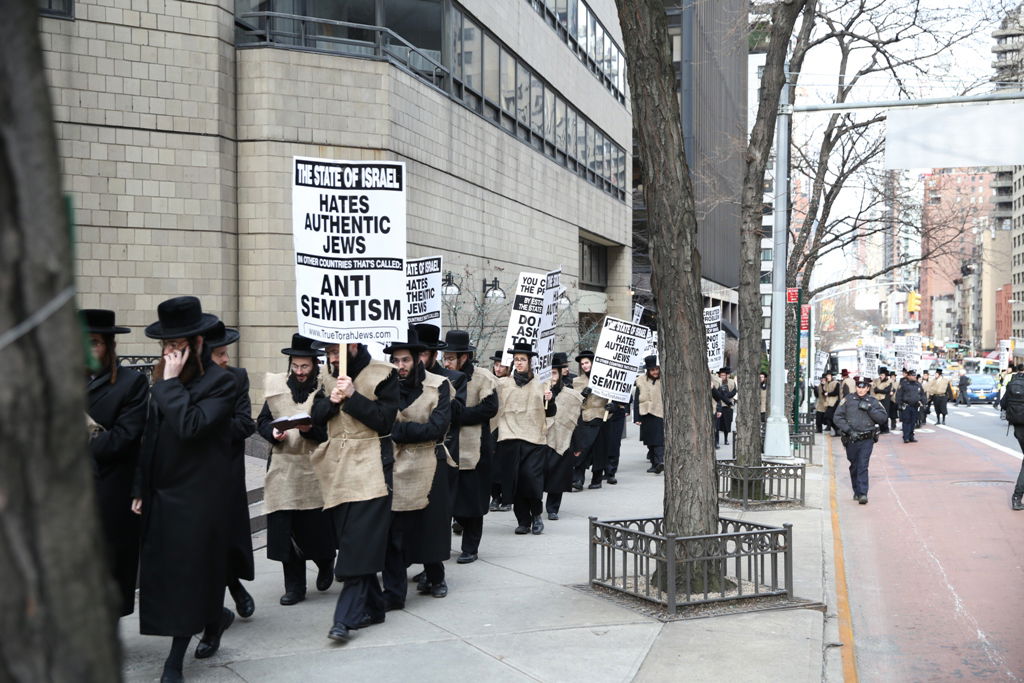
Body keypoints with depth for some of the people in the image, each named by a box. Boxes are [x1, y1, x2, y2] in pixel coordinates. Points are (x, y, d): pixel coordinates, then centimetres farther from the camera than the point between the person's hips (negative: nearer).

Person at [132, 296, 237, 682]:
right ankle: (217, 618, 36)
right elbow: (151, 437, 15)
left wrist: (171, 383, -20)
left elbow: (190, 426, -26)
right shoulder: (164, 380, 10)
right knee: (164, 572, 12)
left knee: (188, 573, 0)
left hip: (198, 497, -7)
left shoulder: (219, 382, -12)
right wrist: (141, 489, 15)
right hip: (161, 494, 7)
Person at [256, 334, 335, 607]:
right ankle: (294, 587, 15)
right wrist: (273, 432, -8)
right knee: (285, 529, 3)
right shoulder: (276, 386, 10)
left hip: (315, 469, -3)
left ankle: (325, 564, 33)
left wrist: (311, 429, -20)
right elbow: (261, 422, 12)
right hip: (283, 469, 3)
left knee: (315, 527, 2)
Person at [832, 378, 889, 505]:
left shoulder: (873, 401, 4)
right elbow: (837, 417, -3)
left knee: (863, 466, -13)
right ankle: (856, 492, 27)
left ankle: (863, 494, -14)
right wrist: (849, 430, -12)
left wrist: (869, 409, -15)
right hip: (851, 439, 1)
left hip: (867, 440, -1)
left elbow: (883, 418, -4)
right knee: (854, 467, 12)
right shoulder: (848, 400, 2)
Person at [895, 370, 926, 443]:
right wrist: (899, 404, -9)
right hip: (906, 406, -5)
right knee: (906, 422, -6)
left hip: (915, 406, 5)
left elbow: (922, 394, 22)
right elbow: (899, 394, -4)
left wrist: (921, 401, 8)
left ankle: (911, 437, 16)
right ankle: (906, 438, -4)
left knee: (913, 422, 8)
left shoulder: (918, 385, 14)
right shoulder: (903, 384, -3)